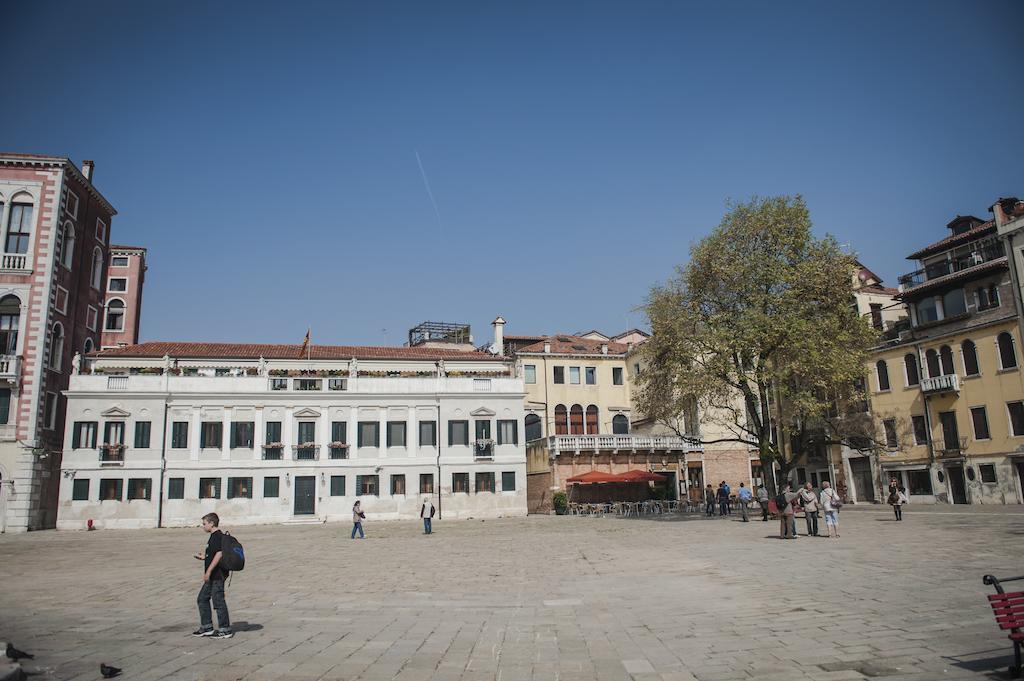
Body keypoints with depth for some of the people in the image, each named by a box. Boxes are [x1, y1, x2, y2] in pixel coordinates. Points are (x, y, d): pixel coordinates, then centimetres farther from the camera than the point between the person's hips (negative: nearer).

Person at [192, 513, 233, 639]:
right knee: (202, 599, 16)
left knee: (218, 601, -4)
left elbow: (219, 554, -26)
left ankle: (225, 630, 5)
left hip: (217, 575, -11)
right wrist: (204, 557, 23)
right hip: (213, 576, 11)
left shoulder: (217, 536, -17)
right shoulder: (215, 536, 15)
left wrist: (208, 571, -25)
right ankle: (206, 627, 24)